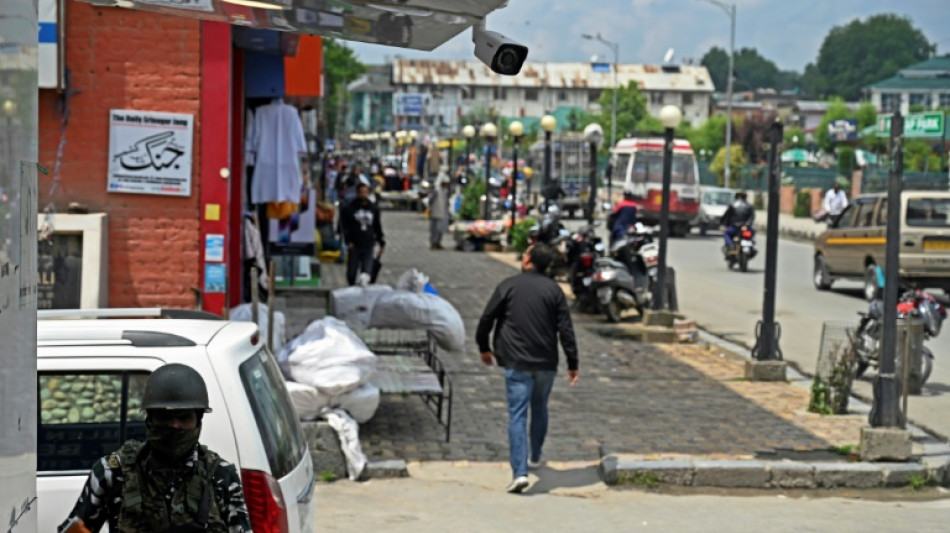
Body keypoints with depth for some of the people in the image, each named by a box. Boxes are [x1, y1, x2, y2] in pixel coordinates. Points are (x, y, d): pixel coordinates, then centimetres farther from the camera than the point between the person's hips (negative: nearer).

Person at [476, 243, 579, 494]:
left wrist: (484, 347, 18)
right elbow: (565, 329, -1)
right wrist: (572, 363, 4)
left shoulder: (508, 286, -3)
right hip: (546, 363, 3)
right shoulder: (553, 290, 1)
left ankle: (519, 472, -18)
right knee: (540, 409, 24)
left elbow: (487, 319, 2)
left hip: (517, 363, -3)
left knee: (517, 416, -6)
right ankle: (535, 457, 40)